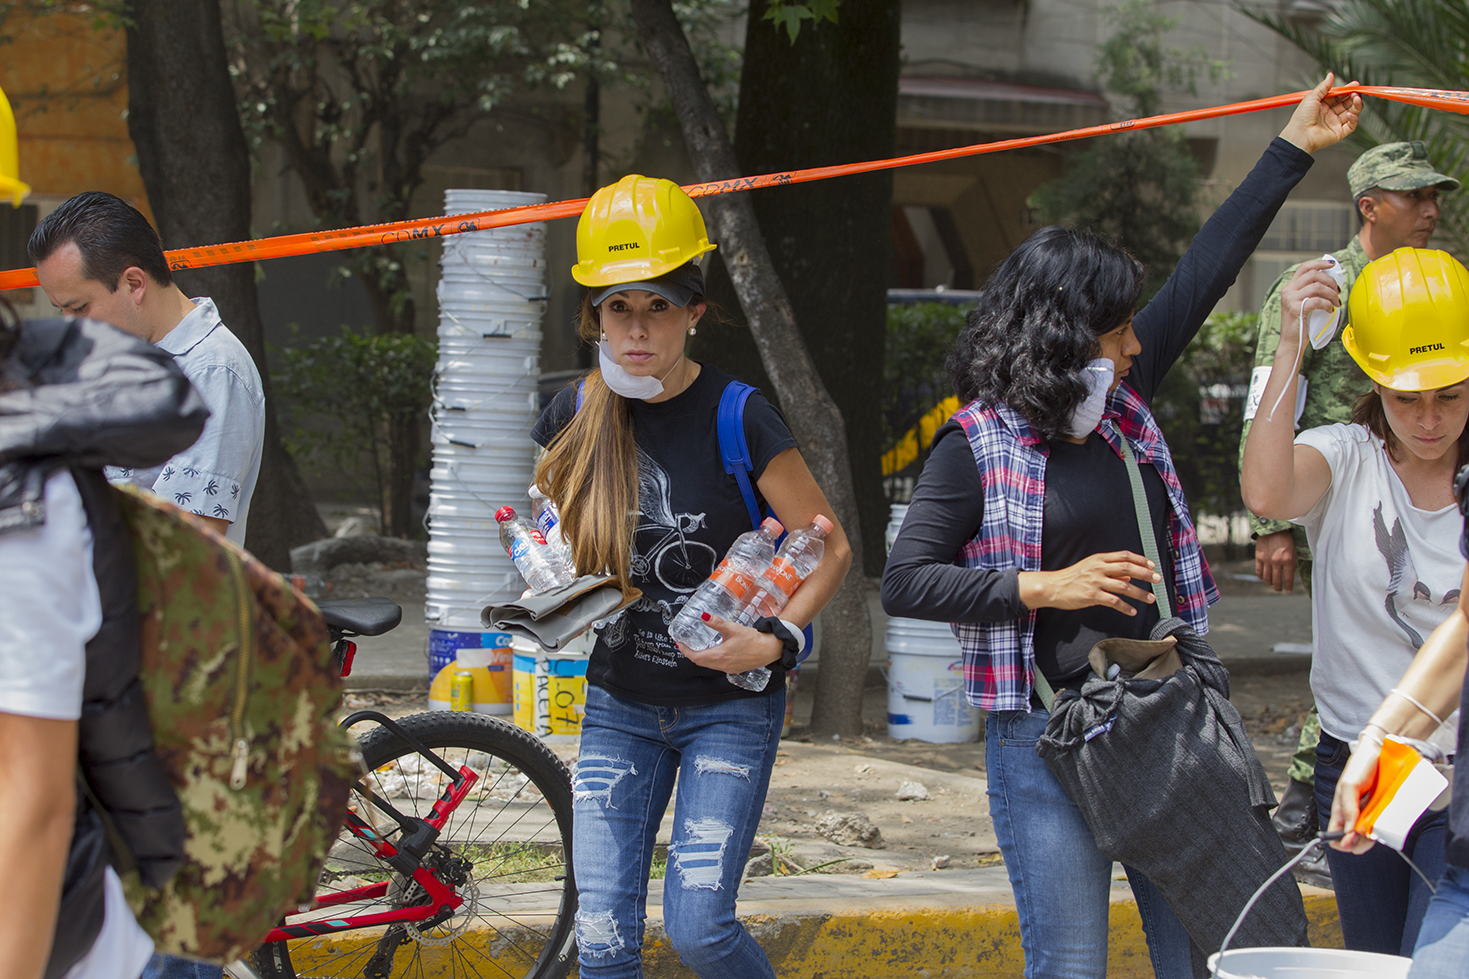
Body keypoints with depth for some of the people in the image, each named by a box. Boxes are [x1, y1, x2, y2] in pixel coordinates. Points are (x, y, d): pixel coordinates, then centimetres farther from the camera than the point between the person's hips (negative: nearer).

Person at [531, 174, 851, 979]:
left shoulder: (738, 418, -13)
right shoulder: (575, 417, -2)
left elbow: (829, 547, -5)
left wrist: (776, 641, -18)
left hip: (729, 707, -3)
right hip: (618, 708, 4)